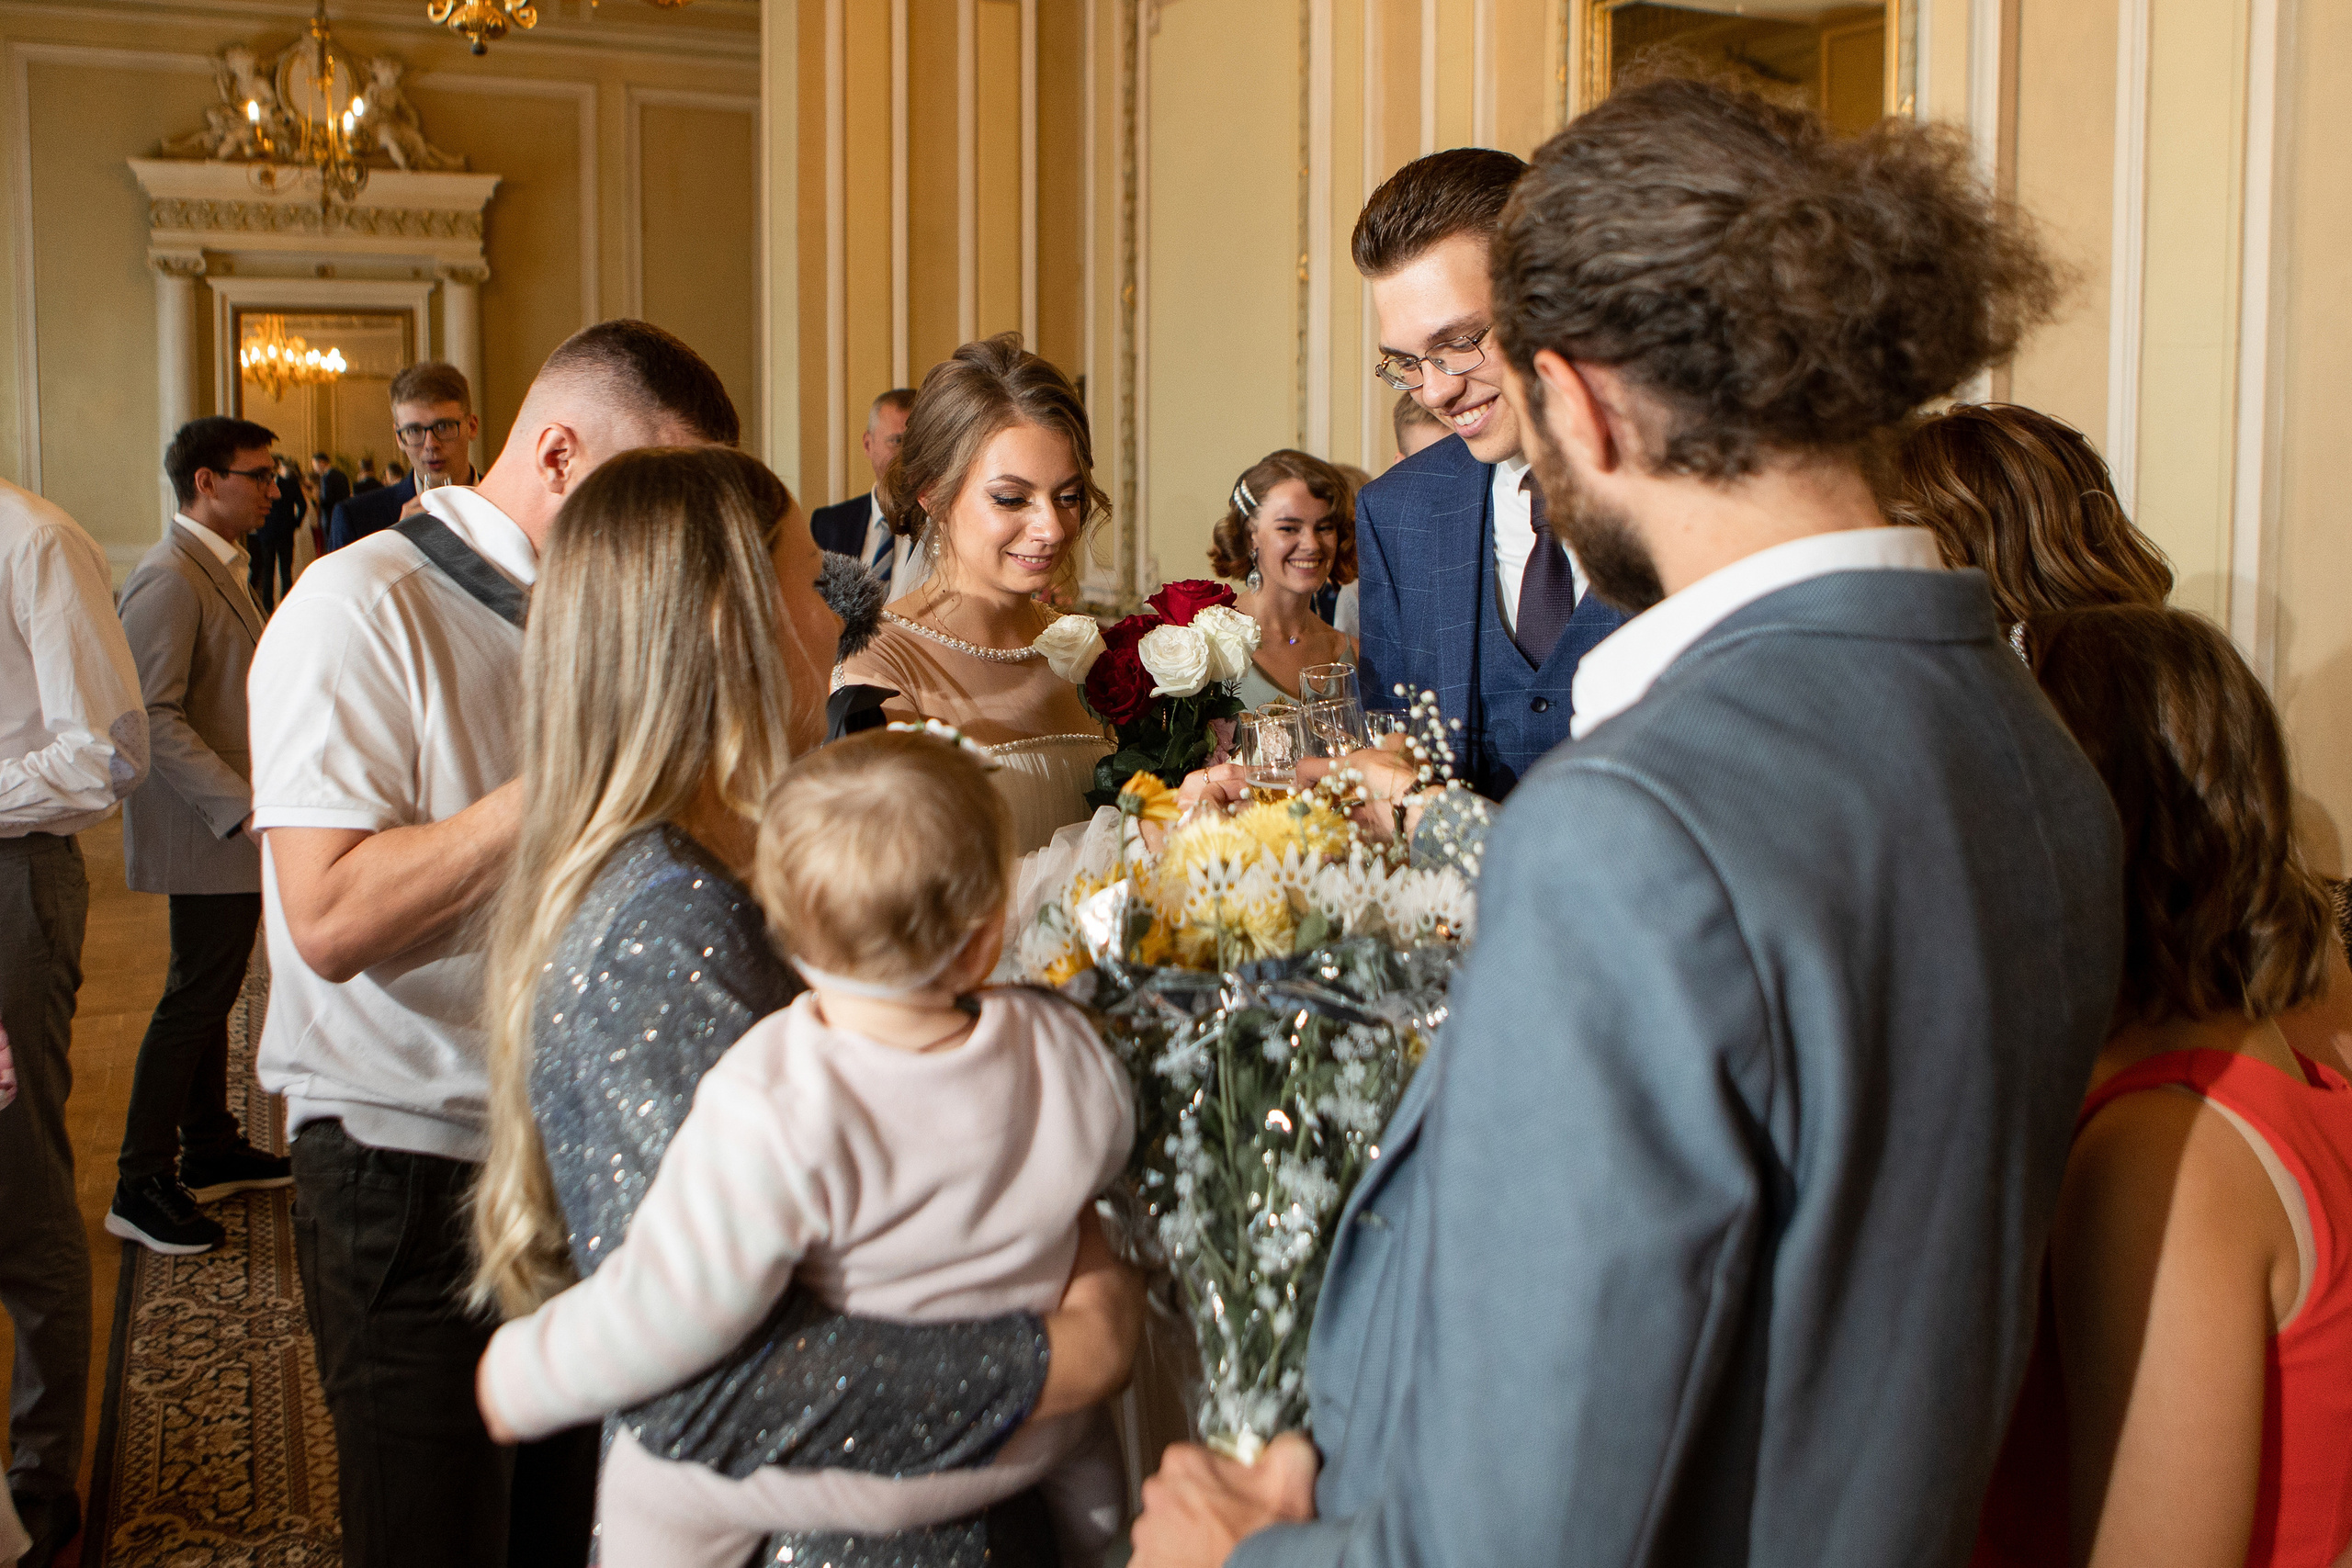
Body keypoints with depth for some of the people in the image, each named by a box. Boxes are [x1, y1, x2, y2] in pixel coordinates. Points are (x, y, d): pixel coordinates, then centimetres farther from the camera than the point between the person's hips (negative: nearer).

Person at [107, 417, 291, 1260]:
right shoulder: (170, 578, -18)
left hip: (234, 827, 10)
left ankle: (211, 1149, 29)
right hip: (205, 837, -10)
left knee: (209, 995, 18)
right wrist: (245, 807, -28)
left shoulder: (217, 570, 14)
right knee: (194, 1001, -4)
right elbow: (155, 720, -24)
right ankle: (141, 1187, 5)